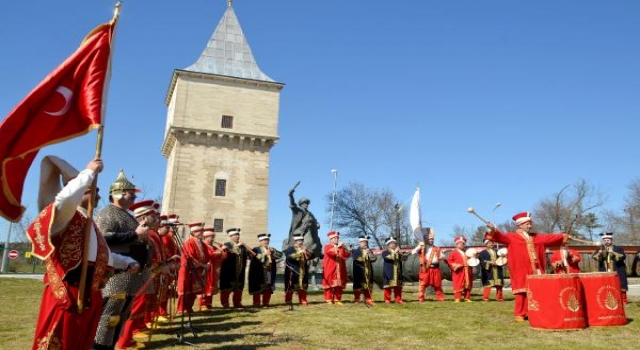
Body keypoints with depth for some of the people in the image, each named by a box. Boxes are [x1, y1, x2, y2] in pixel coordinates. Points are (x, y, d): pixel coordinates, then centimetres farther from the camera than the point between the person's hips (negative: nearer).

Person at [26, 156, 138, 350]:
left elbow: (102, 254, 34)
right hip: (67, 292, -9)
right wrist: (89, 172, -19)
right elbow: (64, 199, -30)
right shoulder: (67, 215, -4)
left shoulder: (89, 223, 24)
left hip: (91, 293, 9)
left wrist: (127, 262, 24)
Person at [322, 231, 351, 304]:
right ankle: (328, 299, 3)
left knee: (339, 285, 4)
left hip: (340, 270, 4)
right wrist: (337, 247, -25)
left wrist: (343, 248, -13)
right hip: (330, 270, -4)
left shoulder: (341, 247, 17)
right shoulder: (327, 247, 3)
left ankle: (337, 299, 11)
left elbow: (347, 255, 2)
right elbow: (331, 252, -20)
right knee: (329, 284, -4)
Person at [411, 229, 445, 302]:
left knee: (438, 284, 9)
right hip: (425, 269, -2)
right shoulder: (422, 248, 5)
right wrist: (419, 246, -16)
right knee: (422, 284, -4)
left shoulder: (437, 249, 13)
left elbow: (443, 257, 13)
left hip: (435, 269, 2)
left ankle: (440, 297, 19)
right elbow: (413, 252, -8)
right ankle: (421, 298, 2)